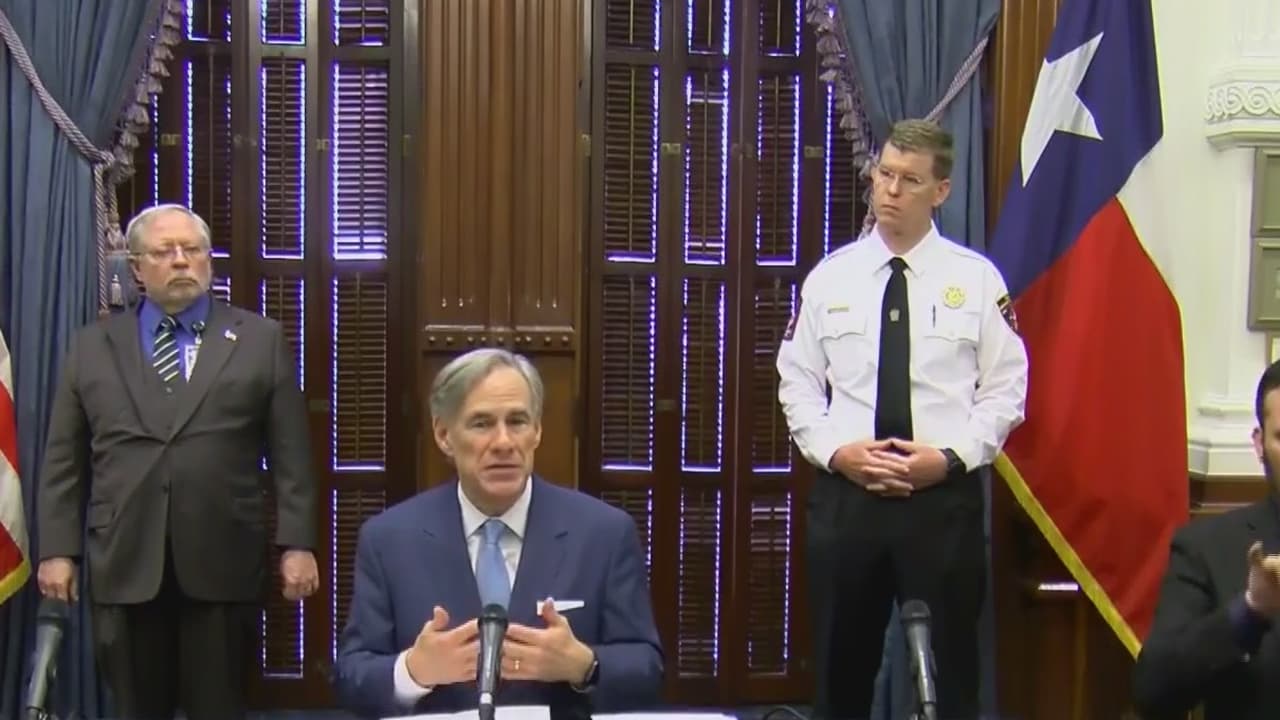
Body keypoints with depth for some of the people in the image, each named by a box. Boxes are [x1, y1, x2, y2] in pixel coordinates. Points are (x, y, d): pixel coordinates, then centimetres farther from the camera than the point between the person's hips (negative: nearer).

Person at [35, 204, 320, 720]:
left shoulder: (260, 340, 6)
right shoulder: (92, 346, 10)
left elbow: (290, 454, 3)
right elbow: (63, 461, 9)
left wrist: (296, 543, -3)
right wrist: (58, 549, 2)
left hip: (221, 565, -1)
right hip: (123, 565, 1)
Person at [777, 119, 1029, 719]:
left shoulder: (977, 278, 1)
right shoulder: (830, 276, 5)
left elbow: (1005, 389, 1)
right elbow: (797, 383, 7)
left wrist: (950, 456, -12)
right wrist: (837, 450, -9)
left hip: (945, 496, -1)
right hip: (844, 494, 2)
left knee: (947, 664, 7)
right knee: (841, 662, 11)